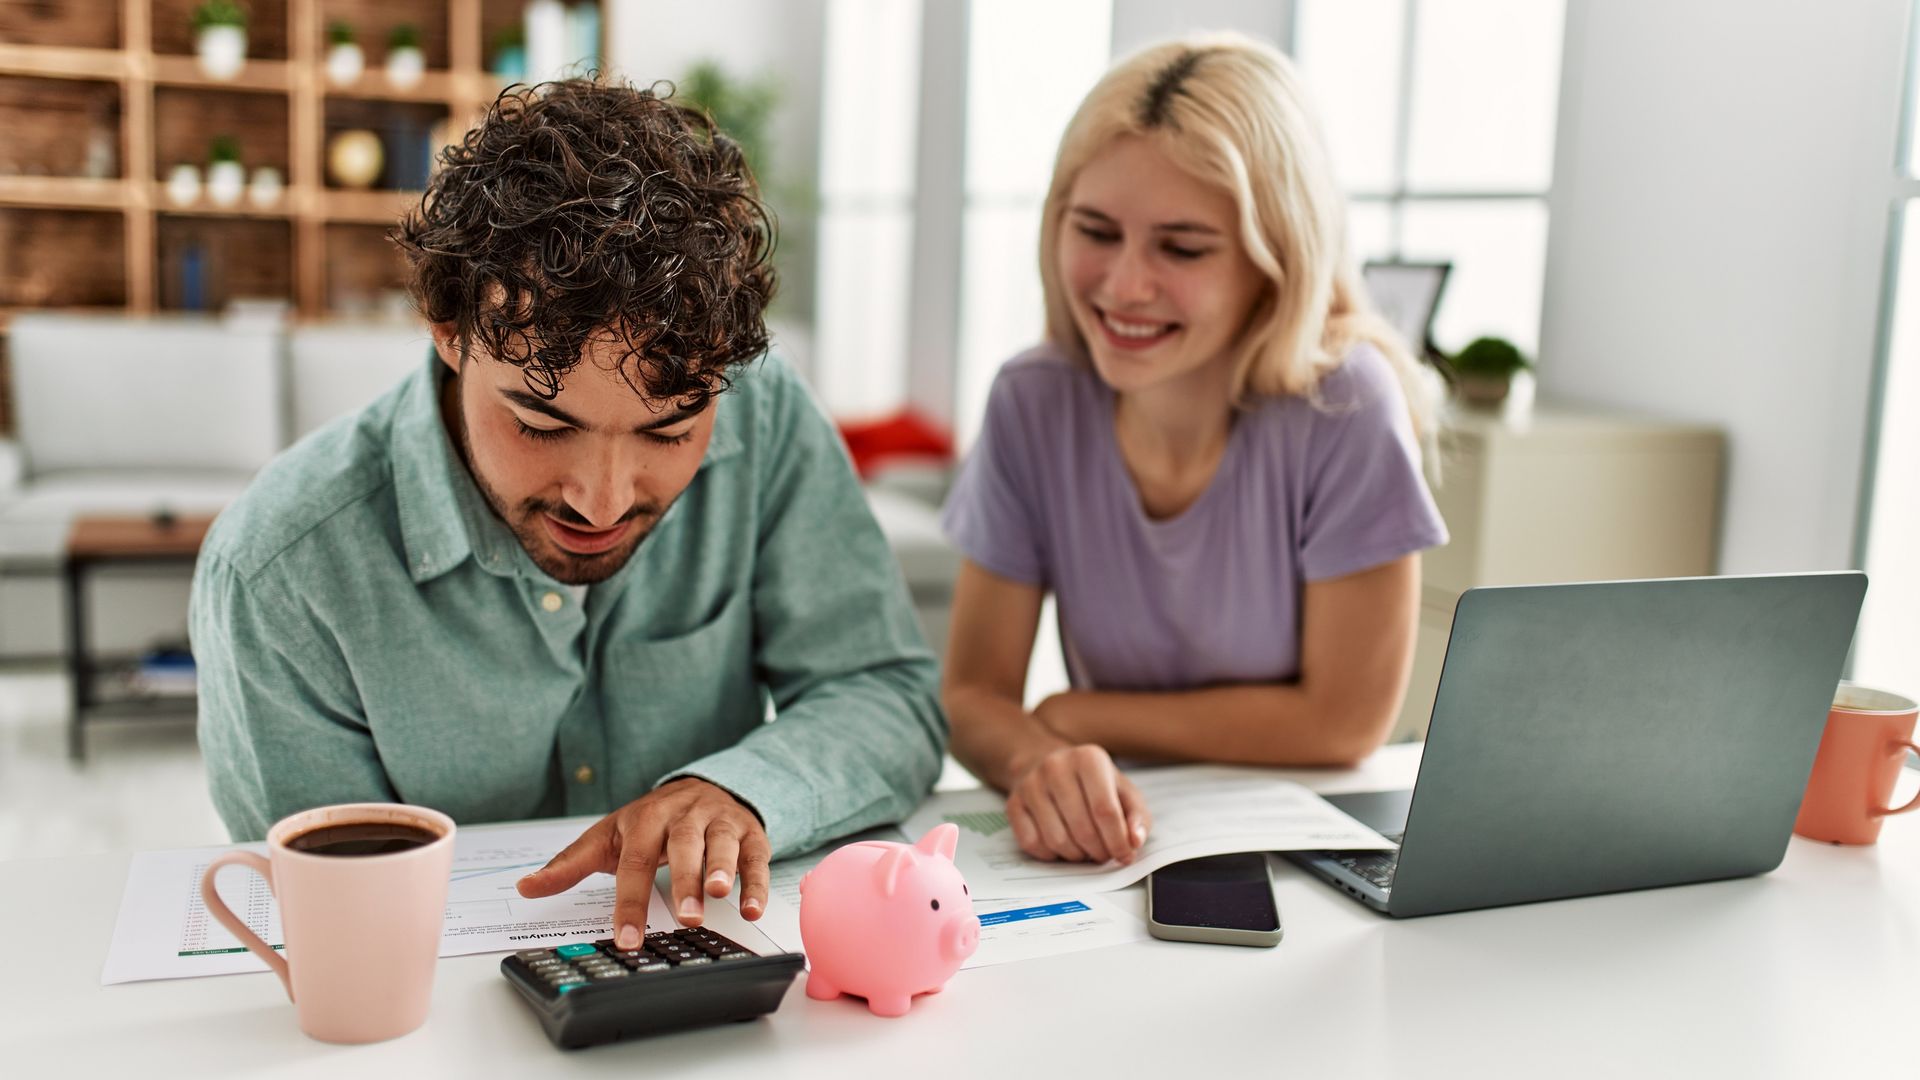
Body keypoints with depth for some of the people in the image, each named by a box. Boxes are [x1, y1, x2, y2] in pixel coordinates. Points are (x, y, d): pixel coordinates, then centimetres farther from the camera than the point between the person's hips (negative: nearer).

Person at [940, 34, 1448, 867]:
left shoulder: (1345, 408, -17)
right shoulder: (1033, 407, -8)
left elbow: (1344, 721, -14)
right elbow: (974, 695, -8)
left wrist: (1071, 717, -10)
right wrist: (1041, 762, -30)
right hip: (1109, 843, 2)